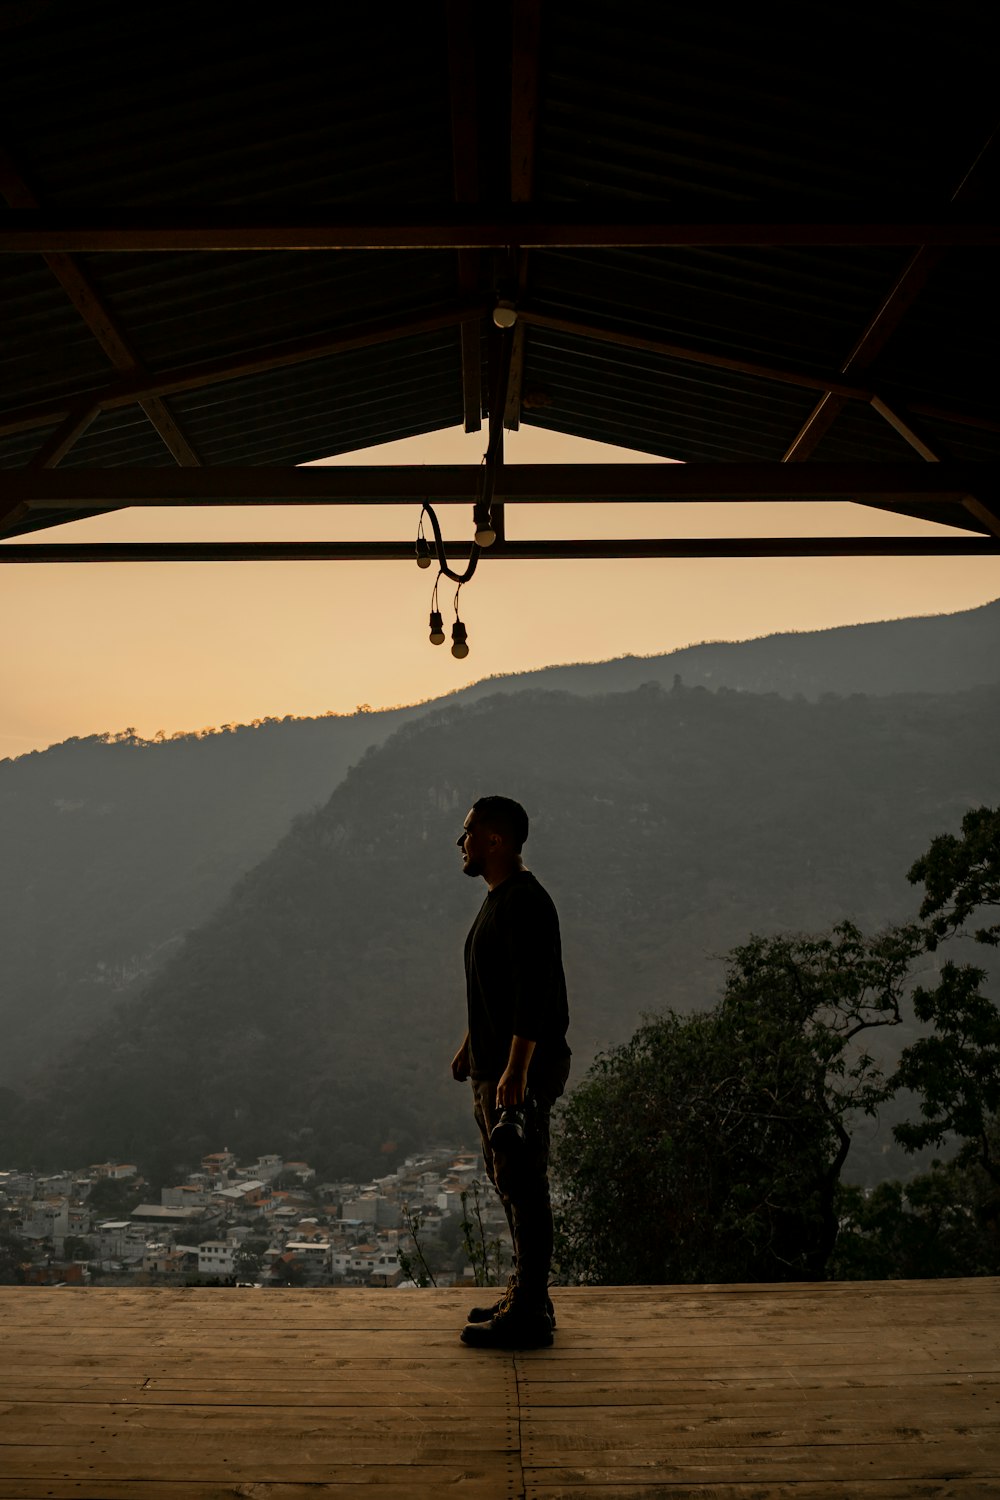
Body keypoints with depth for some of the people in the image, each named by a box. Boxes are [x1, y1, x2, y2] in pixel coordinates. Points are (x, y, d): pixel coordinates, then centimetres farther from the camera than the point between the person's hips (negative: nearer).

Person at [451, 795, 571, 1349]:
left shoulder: (524, 904, -19)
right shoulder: (498, 899, 14)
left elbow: (534, 996, -25)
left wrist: (515, 1072, -27)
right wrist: (471, 1046, 28)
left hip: (524, 1070, -11)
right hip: (494, 1066, 11)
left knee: (524, 1186, -4)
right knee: (509, 1183, 17)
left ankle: (529, 1317, 4)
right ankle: (524, 1296, 28)